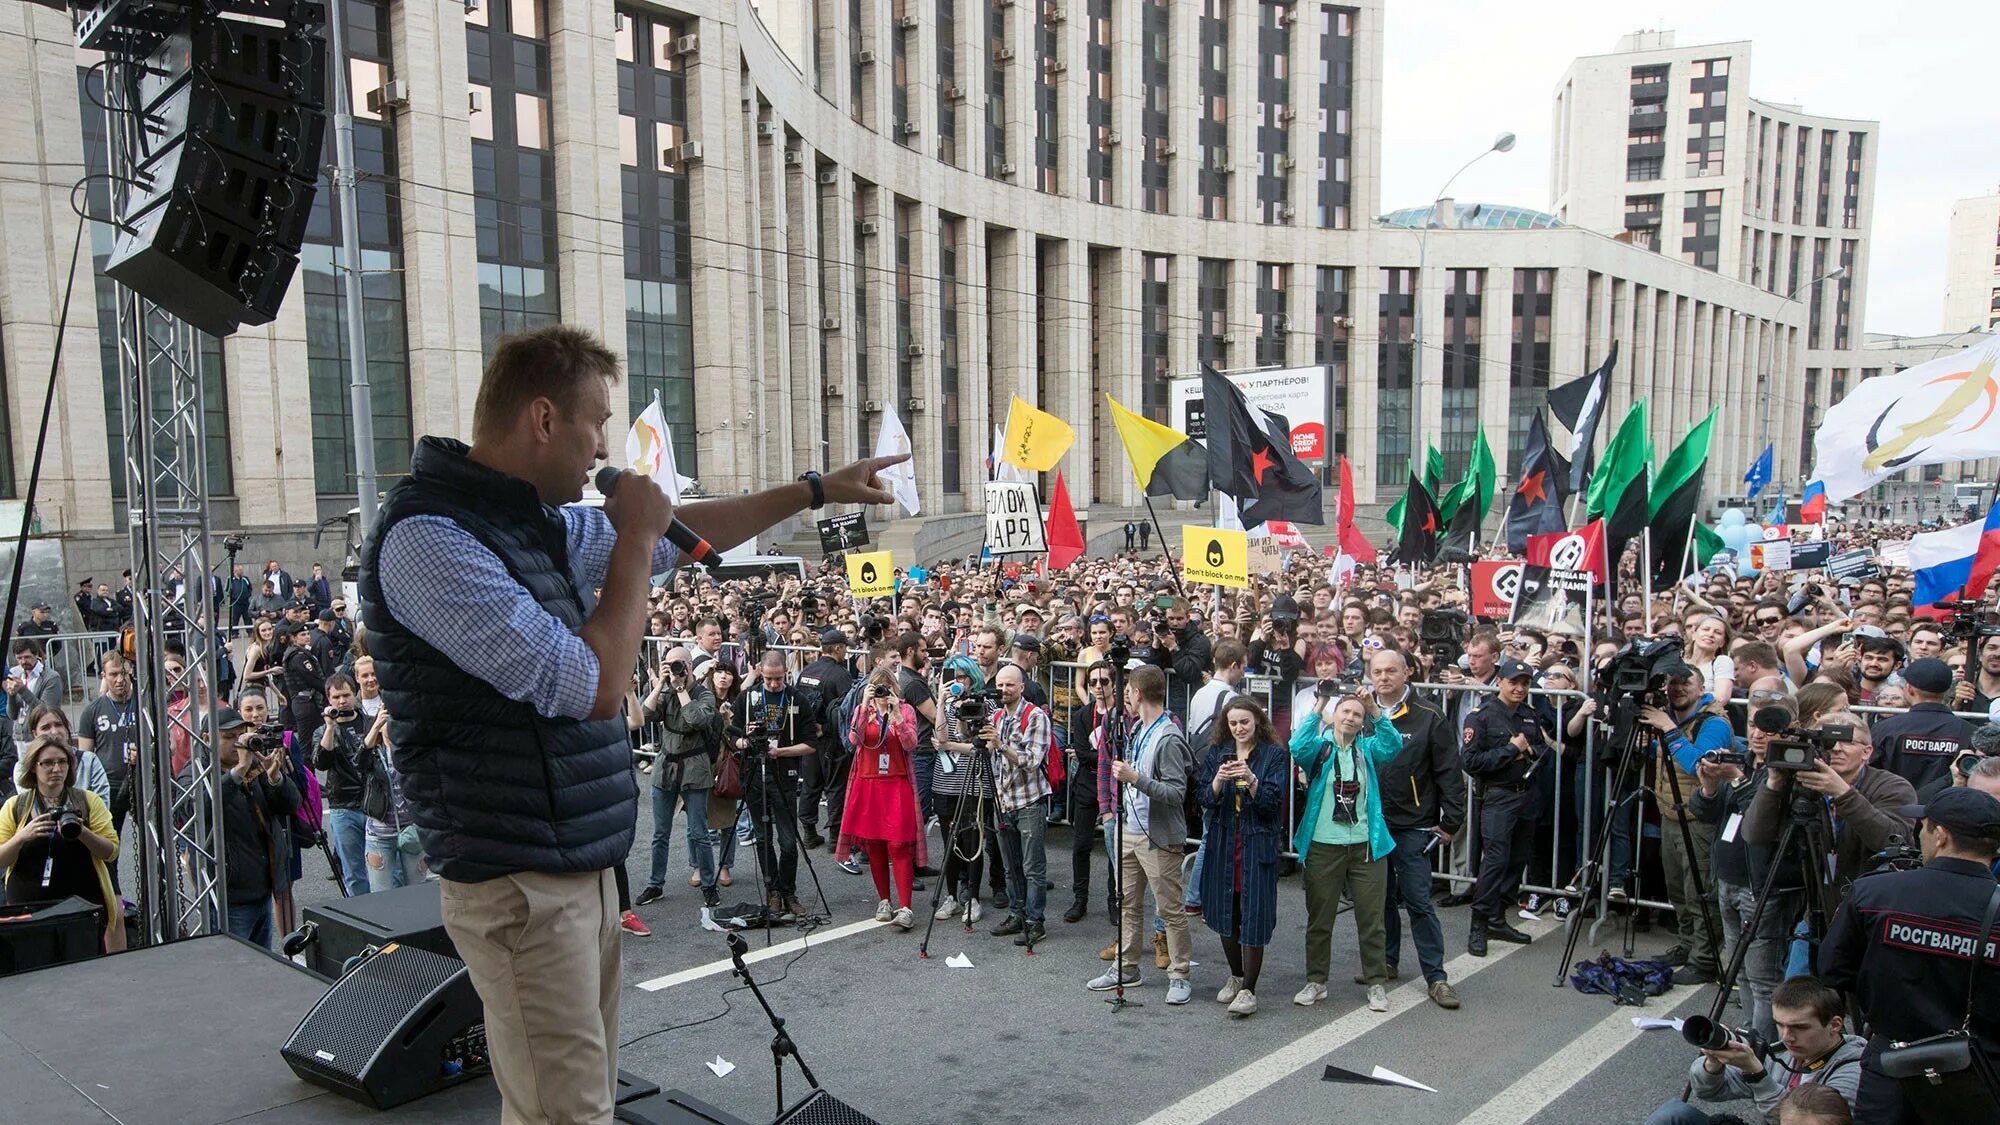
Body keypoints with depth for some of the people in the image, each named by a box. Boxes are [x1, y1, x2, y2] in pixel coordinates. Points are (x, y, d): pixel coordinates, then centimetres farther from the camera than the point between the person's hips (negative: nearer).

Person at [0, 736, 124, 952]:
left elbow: (111, 851, 0)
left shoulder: (89, 801, 5)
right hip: (28, 907, 1)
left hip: (85, 903, -1)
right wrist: (22, 837, -16)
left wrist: (81, 832, -17)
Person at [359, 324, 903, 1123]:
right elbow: (597, 687, -22)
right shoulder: (427, 537, -18)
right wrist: (634, 538, -10)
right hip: (522, 883, -9)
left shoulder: (546, 522, 9)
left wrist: (817, 490, 29)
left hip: (584, 867, 9)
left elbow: (683, 538, 24)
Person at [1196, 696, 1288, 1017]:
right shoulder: (1215, 753, 7)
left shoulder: (1275, 755, -3)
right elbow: (1205, 799, 1)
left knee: (1253, 916, -5)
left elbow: (1272, 802, -10)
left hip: (1258, 844, -4)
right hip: (1222, 843, 4)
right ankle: (1236, 976, 30)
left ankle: (1248, 989, 3)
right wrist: (1218, 781, -19)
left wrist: (1251, 780, -26)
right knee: (1225, 913, 12)